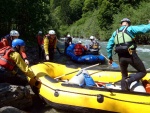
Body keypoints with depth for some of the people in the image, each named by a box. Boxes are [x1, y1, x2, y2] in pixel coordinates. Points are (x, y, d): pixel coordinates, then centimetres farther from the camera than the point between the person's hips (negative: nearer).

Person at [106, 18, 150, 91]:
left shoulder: (115, 32, 18)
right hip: (131, 55, -5)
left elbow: (109, 46, 17)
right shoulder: (130, 28, 3)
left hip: (121, 57, 5)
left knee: (124, 76, 21)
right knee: (143, 72, 11)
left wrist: (110, 57, 25)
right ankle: (129, 81, -12)